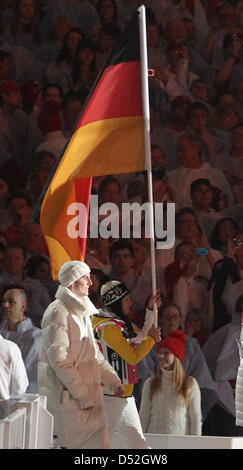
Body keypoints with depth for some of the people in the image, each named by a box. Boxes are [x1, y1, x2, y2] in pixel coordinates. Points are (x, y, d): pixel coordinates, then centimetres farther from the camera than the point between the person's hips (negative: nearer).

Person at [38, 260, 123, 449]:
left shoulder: (82, 312, 18)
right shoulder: (58, 312, -12)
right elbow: (58, 359, -18)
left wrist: (113, 380, 11)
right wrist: (83, 395, -18)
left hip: (88, 394, 9)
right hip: (66, 396, -9)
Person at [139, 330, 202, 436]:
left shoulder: (190, 384, 3)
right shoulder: (150, 383, 9)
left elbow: (196, 418, 5)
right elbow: (144, 416, 11)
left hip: (180, 439, -1)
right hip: (154, 438, 1)